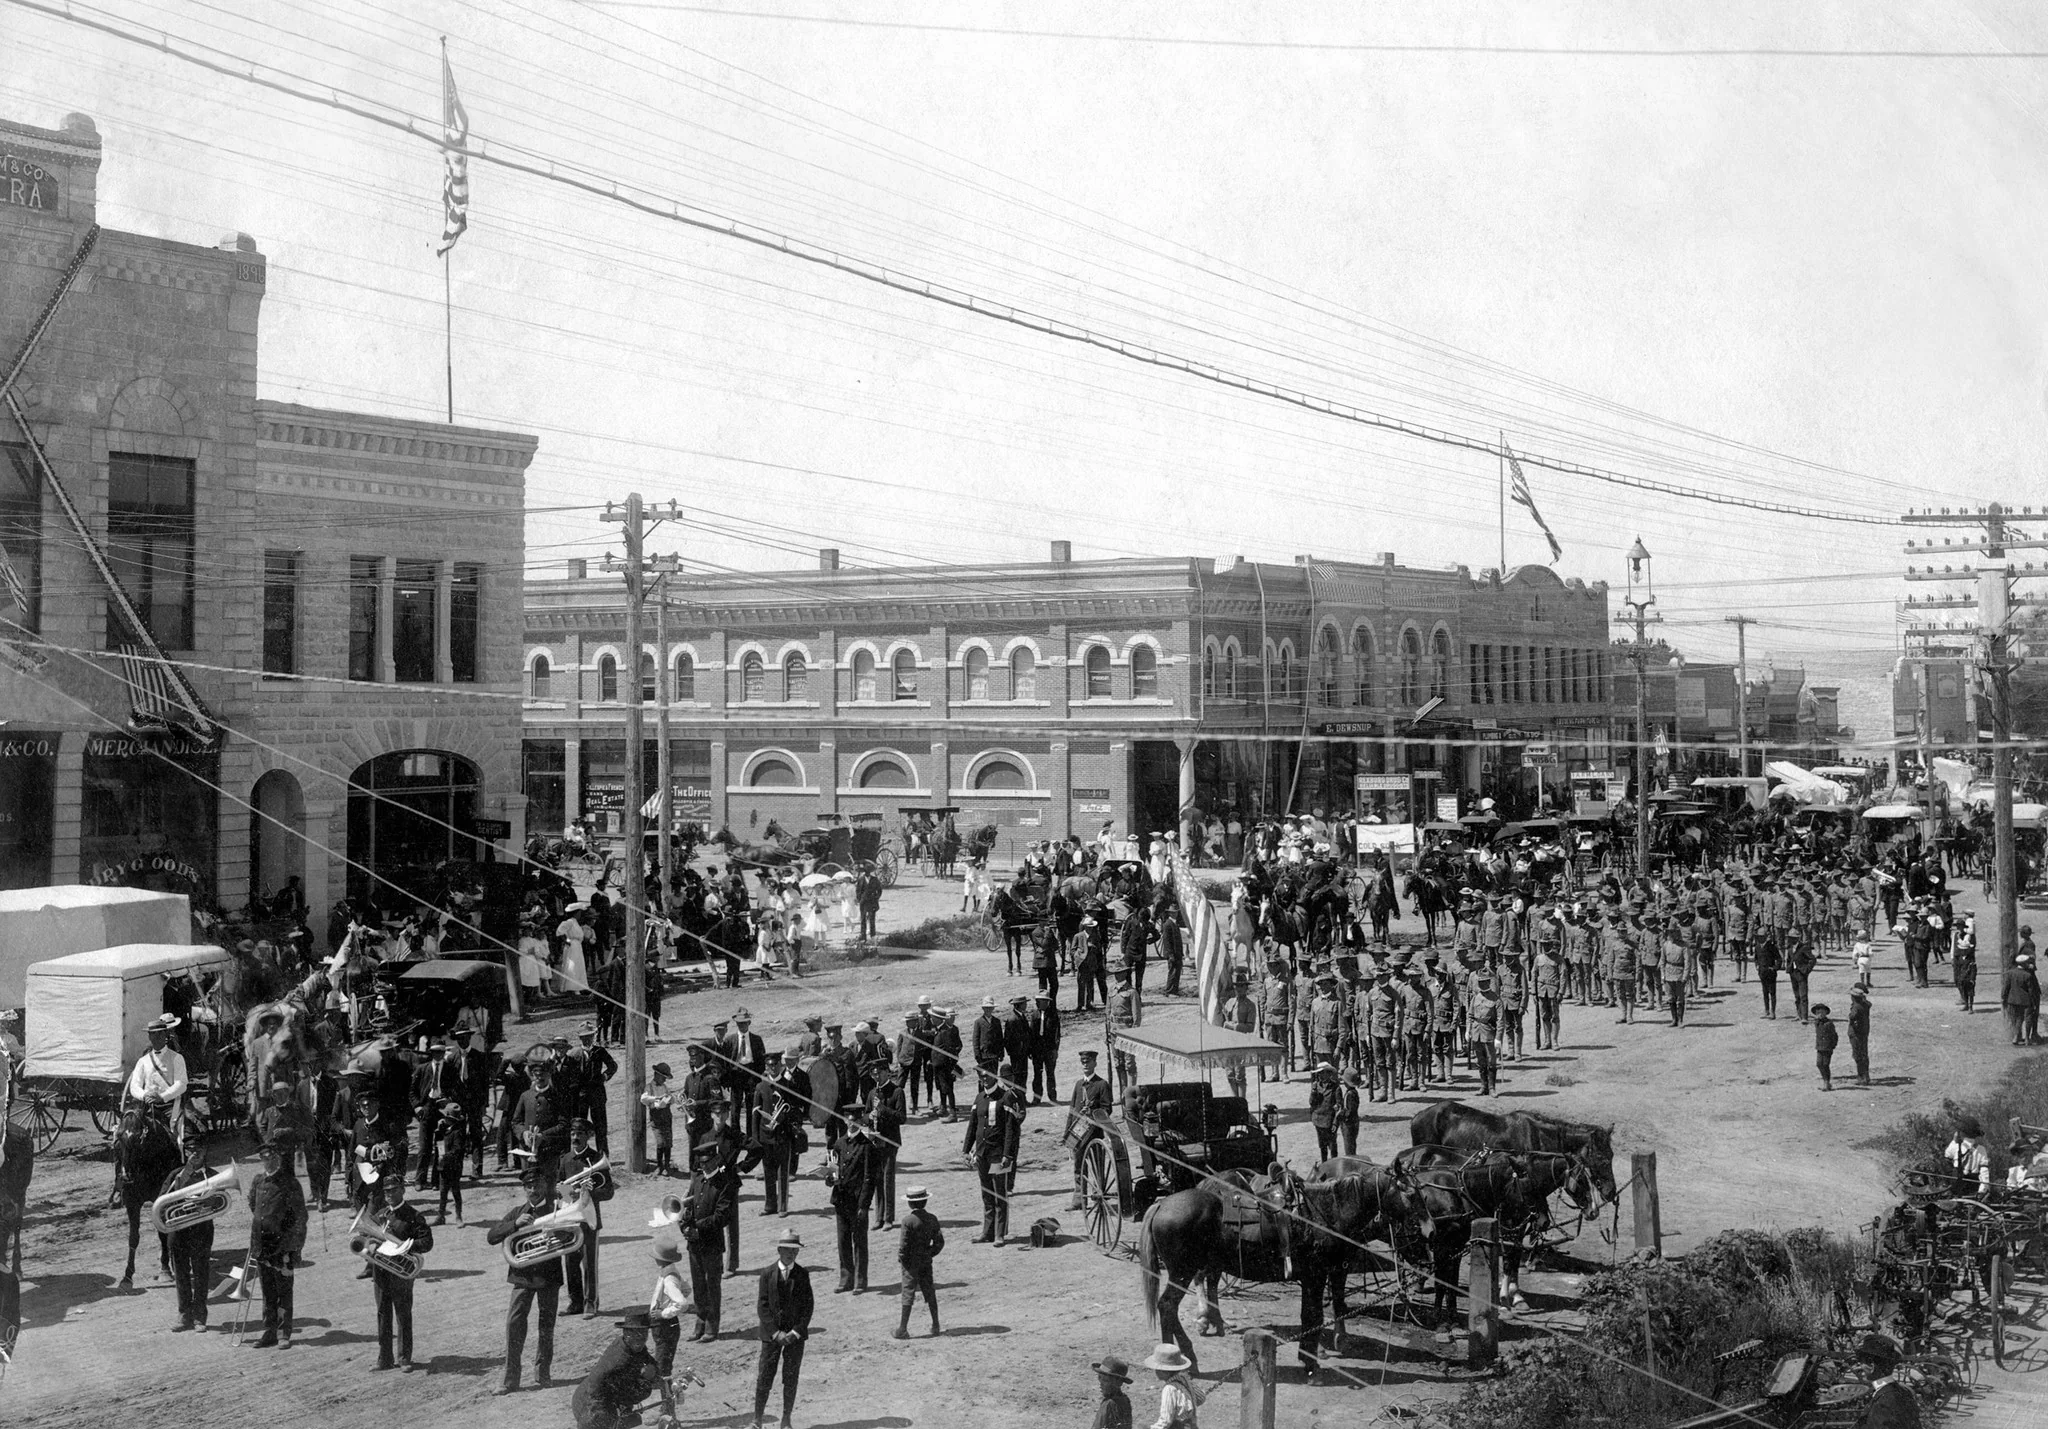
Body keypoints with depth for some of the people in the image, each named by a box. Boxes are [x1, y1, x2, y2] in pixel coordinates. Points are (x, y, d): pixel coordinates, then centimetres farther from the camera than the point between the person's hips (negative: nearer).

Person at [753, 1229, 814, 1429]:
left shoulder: (802, 1274, 1)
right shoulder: (768, 1274, -3)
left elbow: (808, 1305, 1)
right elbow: (762, 1306, -5)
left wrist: (796, 1332, -9)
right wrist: (776, 1333, -12)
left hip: (796, 1334, 1)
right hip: (772, 1334, -1)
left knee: (791, 1379, 5)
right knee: (764, 1378, 0)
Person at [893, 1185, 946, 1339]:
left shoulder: (908, 1220, -17)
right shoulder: (932, 1219, -1)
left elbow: (904, 1244, -17)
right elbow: (939, 1242, 2)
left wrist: (901, 1257, -2)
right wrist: (929, 1254, 12)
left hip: (911, 1262, -5)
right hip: (926, 1261, 5)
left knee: (908, 1293, -1)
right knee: (929, 1292, 14)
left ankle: (902, 1328, 0)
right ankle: (935, 1325, 20)